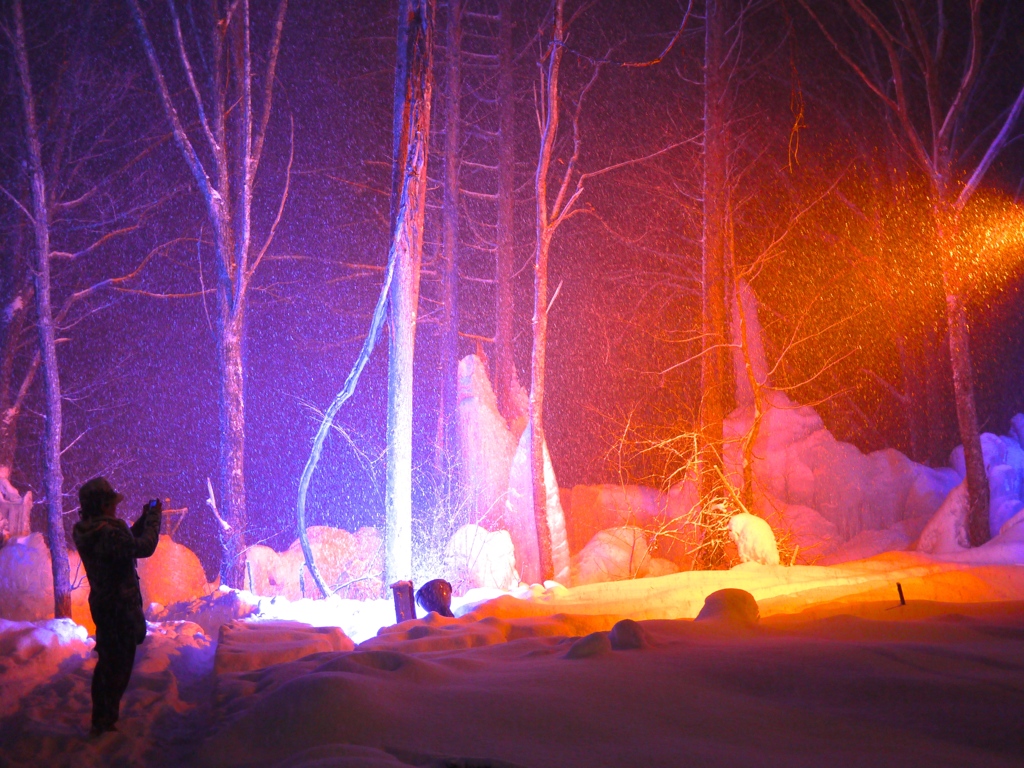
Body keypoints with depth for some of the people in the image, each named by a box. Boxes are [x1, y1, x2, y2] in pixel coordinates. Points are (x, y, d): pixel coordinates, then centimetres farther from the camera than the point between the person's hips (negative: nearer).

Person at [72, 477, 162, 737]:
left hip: (102, 604, 10)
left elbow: (126, 542, 15)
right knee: (118, 665, 1)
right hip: (120, 608, -10)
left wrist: (145, 518, 9)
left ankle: (102, 719, 31)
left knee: (107, 662, 20)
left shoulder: (87, 533, 5)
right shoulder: (108, 533, -27)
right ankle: (104, 722, 7)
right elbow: (144, 547, -26)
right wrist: (154, 516, -14)